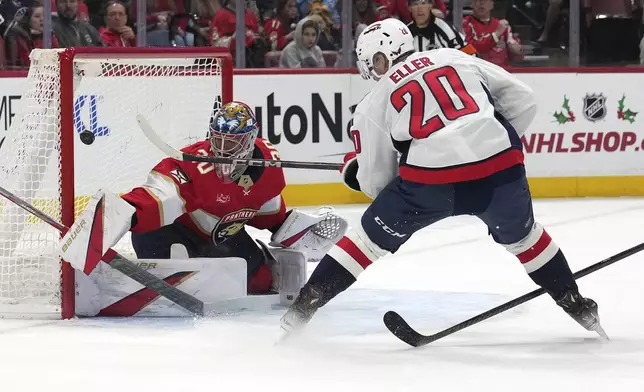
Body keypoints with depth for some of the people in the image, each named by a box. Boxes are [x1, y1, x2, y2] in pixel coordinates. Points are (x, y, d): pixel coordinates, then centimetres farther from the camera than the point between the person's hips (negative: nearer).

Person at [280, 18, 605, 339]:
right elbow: (522, 100, 17)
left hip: (431, 179, -2)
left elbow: (375, 182, 17)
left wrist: (353, 170, 39)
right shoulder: (456, 58, 20)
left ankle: (305, 308, 15)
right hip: (500, 165, 2)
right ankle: (577, 307, 35)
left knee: (373, 238, 18)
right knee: (521, 235, 30)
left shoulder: (373, 104, 16)